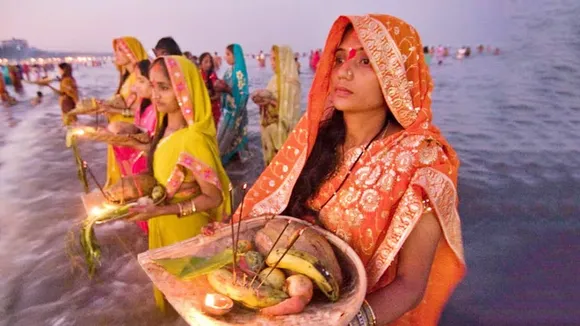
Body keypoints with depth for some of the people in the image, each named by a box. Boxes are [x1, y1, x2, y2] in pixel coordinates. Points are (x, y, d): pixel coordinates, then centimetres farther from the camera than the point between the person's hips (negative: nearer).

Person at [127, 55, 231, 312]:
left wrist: (161, 211, -29)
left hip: (185, 229, -8)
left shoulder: (193, 138, -31)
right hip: (164, 226, 8)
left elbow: (213, 197, -25)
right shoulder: (167, 128, -5)